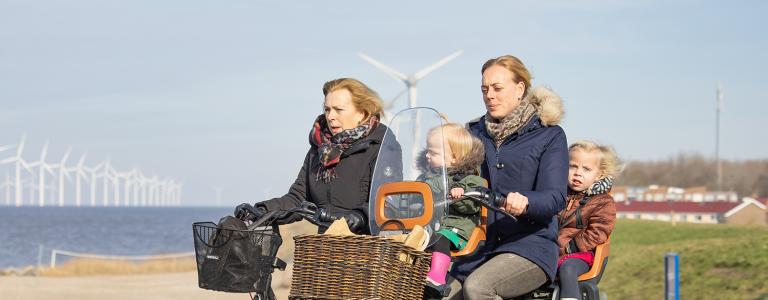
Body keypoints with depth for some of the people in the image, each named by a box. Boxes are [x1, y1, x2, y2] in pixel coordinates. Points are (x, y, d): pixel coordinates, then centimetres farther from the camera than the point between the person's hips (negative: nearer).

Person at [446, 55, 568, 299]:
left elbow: (555, 197, -9)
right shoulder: (474, 132, 17)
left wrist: (525, 202, -32)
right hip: (478, 246, 4)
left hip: (530, 245, -4)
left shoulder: (549, 135, 3)